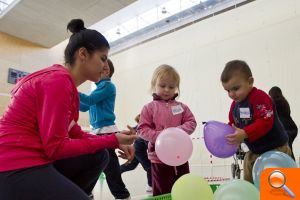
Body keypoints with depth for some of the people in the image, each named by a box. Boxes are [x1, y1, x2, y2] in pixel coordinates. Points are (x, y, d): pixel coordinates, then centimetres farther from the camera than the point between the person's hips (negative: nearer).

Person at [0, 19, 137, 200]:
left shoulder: (66, 81, 10)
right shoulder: (59, 81, -19)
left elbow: (75, 133, 9)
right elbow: (56, 147, -20)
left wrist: (116, 141, 1)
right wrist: (112, 141, -14)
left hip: (37, 160, 10)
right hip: (17, 170, -9)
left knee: (99, 156, 7)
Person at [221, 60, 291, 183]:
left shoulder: (260, 97, -21)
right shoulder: (235, 104, 5)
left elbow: (265, 122, -32)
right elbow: (233, 124, 11)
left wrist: (245, 134, -38)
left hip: (275, 149, -8)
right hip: (254, 152, 8)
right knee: (248, 184, 15)